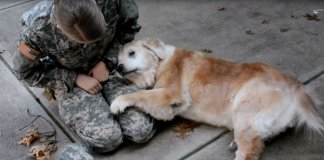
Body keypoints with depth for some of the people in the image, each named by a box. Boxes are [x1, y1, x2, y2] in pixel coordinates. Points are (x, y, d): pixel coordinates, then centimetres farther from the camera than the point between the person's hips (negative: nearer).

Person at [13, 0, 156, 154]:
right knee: (107, 138, -22)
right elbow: (26, 72, -11)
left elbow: (130, 24, -5)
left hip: (106, 69, 2)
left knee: (143, 130, -14)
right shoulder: (38, 29, -29)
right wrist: (76, 78, -19)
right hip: (69, 81, -2)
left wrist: (107, 61, -15)